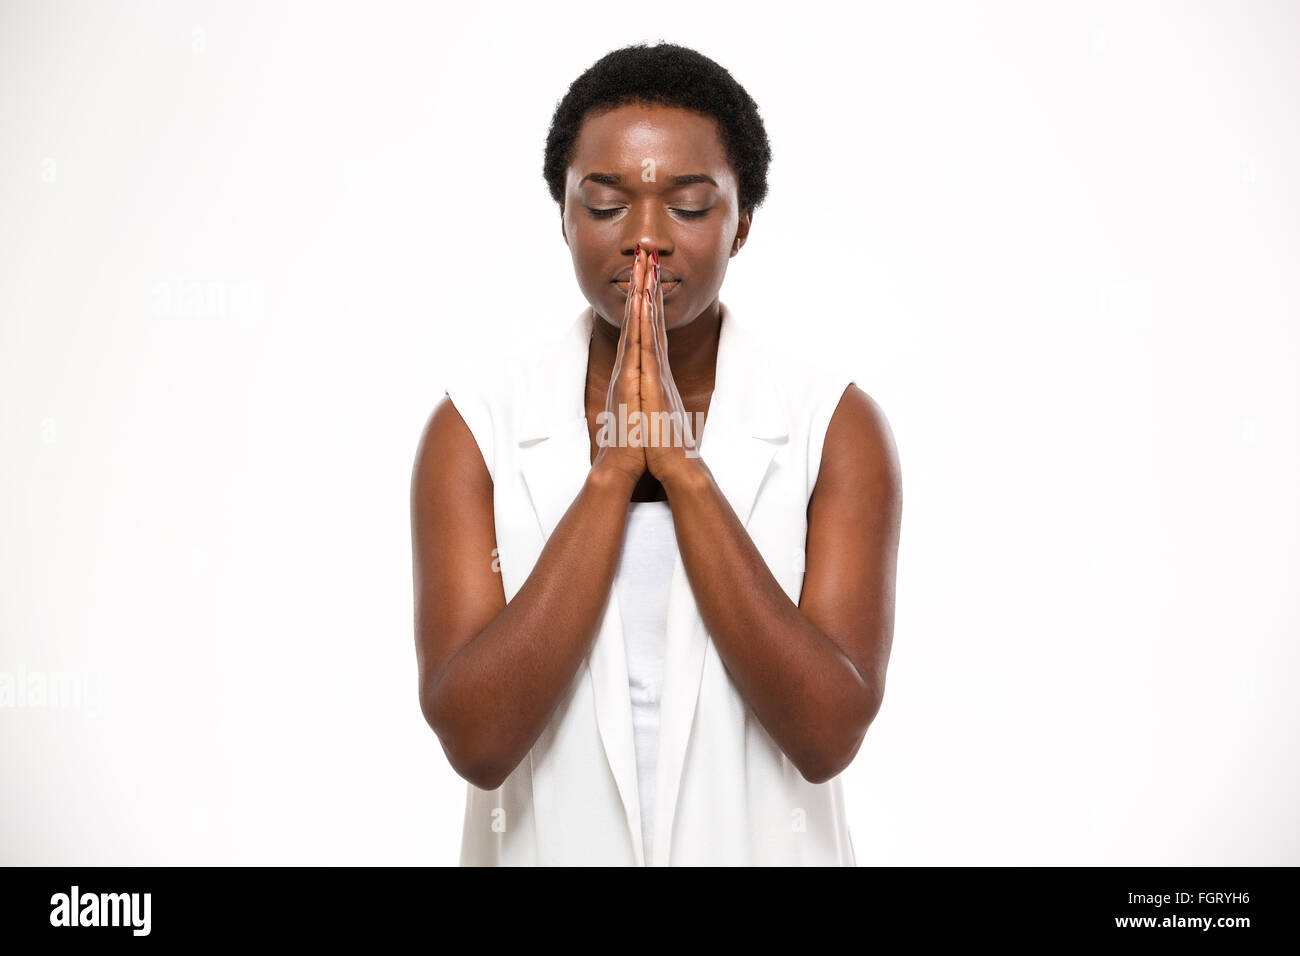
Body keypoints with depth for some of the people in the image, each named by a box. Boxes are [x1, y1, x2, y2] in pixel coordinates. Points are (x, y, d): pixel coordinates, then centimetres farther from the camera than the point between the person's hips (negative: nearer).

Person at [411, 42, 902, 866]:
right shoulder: (474, 426, -10)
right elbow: (476, 739, -19)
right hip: (549, 844, 0)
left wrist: (682, 464, -23)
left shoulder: (837, 425, -11)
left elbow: (828, 735, -20)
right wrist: (614, 465, -22)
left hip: (758, 844, 0)